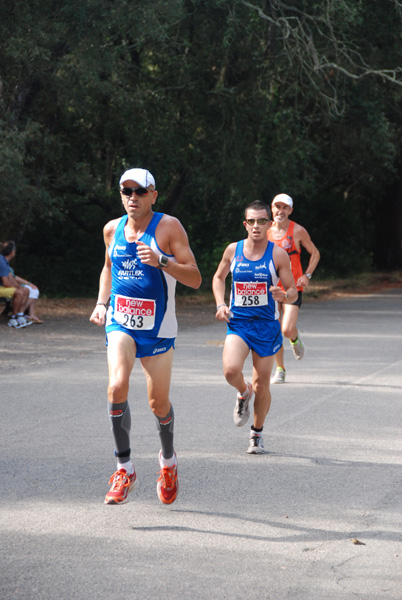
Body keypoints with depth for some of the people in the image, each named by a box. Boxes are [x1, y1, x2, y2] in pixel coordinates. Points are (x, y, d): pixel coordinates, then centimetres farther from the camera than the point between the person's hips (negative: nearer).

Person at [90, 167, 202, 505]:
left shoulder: (168, 227, -10)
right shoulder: (113, 229, 3)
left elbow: (195, 279, -15)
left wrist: (161, 261, -29)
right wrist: (102, 303, 8)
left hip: (157, 328, -2)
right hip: (120, 323, 2)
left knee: (158, 403, 6)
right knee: (117, 387, -21)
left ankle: (168, 459, 36)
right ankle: (125, 469, -11)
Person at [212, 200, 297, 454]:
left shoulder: (278, 254, -6)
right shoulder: (233, 250, 0)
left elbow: (293, 292, -2)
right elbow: (219, 277, 18)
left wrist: (284, 295, -26)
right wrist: (220, 304, 2)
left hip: (266, 326, -1)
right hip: (237, 323, 1)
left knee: (262, 384, 4)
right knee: (231, 371, -23)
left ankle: (257, 433, 25)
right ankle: (243, 393, 13)